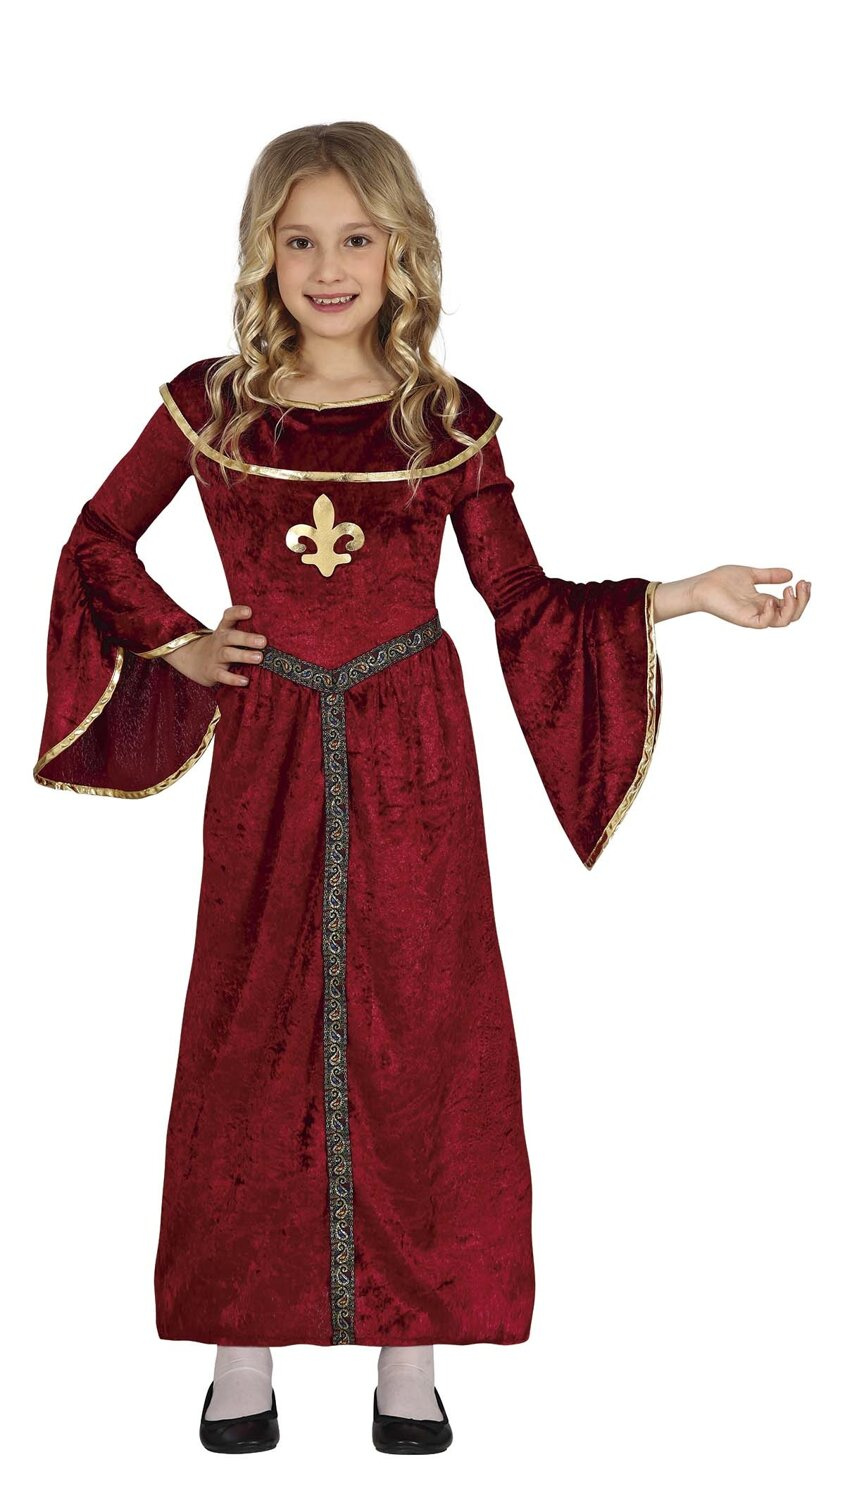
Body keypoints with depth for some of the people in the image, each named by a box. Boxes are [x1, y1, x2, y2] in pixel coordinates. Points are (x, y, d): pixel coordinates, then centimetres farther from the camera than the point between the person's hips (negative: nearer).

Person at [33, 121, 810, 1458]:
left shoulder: (449, 421, 0)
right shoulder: (212, 405, 0)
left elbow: (526, 604, 1)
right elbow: (101, 537, 14)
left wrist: (689, 596, -7)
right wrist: (172, 645, 3)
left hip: (411, 747, 0)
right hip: (268, 747, 0)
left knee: (417, 1027, 4)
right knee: (253, 1032, 4)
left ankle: (413, 1349, 15)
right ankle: (243, 1346, 16)